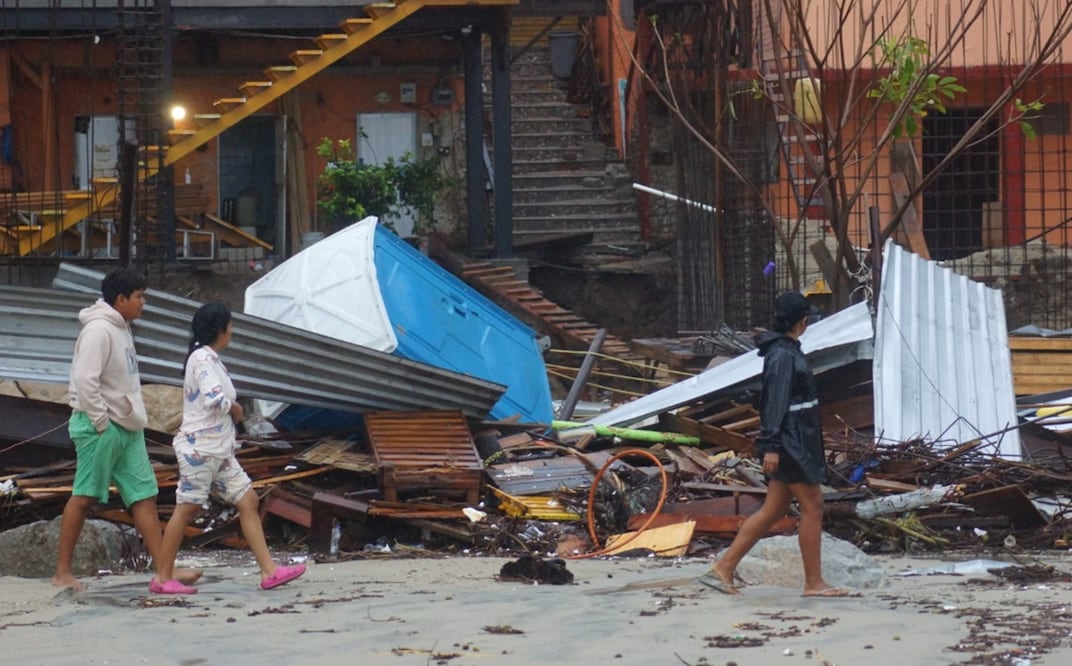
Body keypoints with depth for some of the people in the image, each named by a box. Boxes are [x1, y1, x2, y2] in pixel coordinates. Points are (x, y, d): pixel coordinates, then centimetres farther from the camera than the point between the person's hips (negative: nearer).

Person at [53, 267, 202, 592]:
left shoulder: (121, 328, 15)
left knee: (144, 495, 4)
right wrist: (101, 422, -19)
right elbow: (85, 380, -22)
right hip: (100, 428, -9)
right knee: (84, 497, -2)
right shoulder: (98, 330, -15)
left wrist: (133, 418, 14)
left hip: (127, 428, 9)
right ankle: (62, 571, 5)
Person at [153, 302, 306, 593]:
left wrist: (231, 410, 1)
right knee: (187, 508, -4)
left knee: (248, 501, 5)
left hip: (219, 450, 10)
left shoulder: (210, 359, 16)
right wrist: (235, 409, -8)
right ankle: (163, 578, 4)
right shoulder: (202, 359, -15)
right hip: (198, 448, -10)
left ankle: (269, 571, 2)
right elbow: (215, 399, -27)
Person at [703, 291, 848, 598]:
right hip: (790, 444, -10)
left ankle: (724, 568, 10)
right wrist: (771, 446, -25)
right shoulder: (783, 355, -16)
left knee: (774, 509, 10)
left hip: (797, 443, 10)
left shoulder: (786, 350, 15)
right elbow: (775, 402, -21)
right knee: (812, 507, -3)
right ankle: (814, 582, 3)